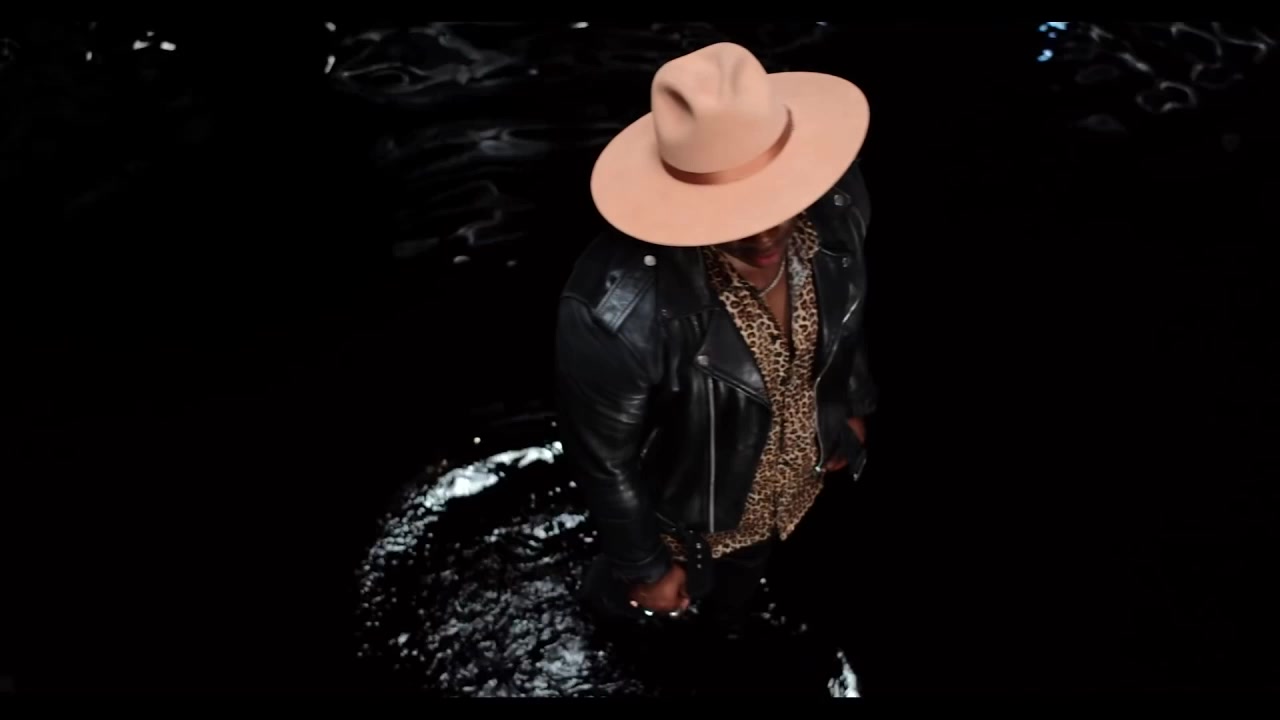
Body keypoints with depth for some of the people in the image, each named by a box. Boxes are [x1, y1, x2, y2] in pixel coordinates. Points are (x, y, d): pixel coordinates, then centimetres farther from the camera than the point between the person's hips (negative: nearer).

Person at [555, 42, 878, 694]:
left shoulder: (834, 203, -29)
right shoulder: (616, 312, -45)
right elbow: (605, 460, -25)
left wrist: (853, 407, 12)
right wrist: (645, 568, -9)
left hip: (804, 482, 4)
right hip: (691, 529, -4)